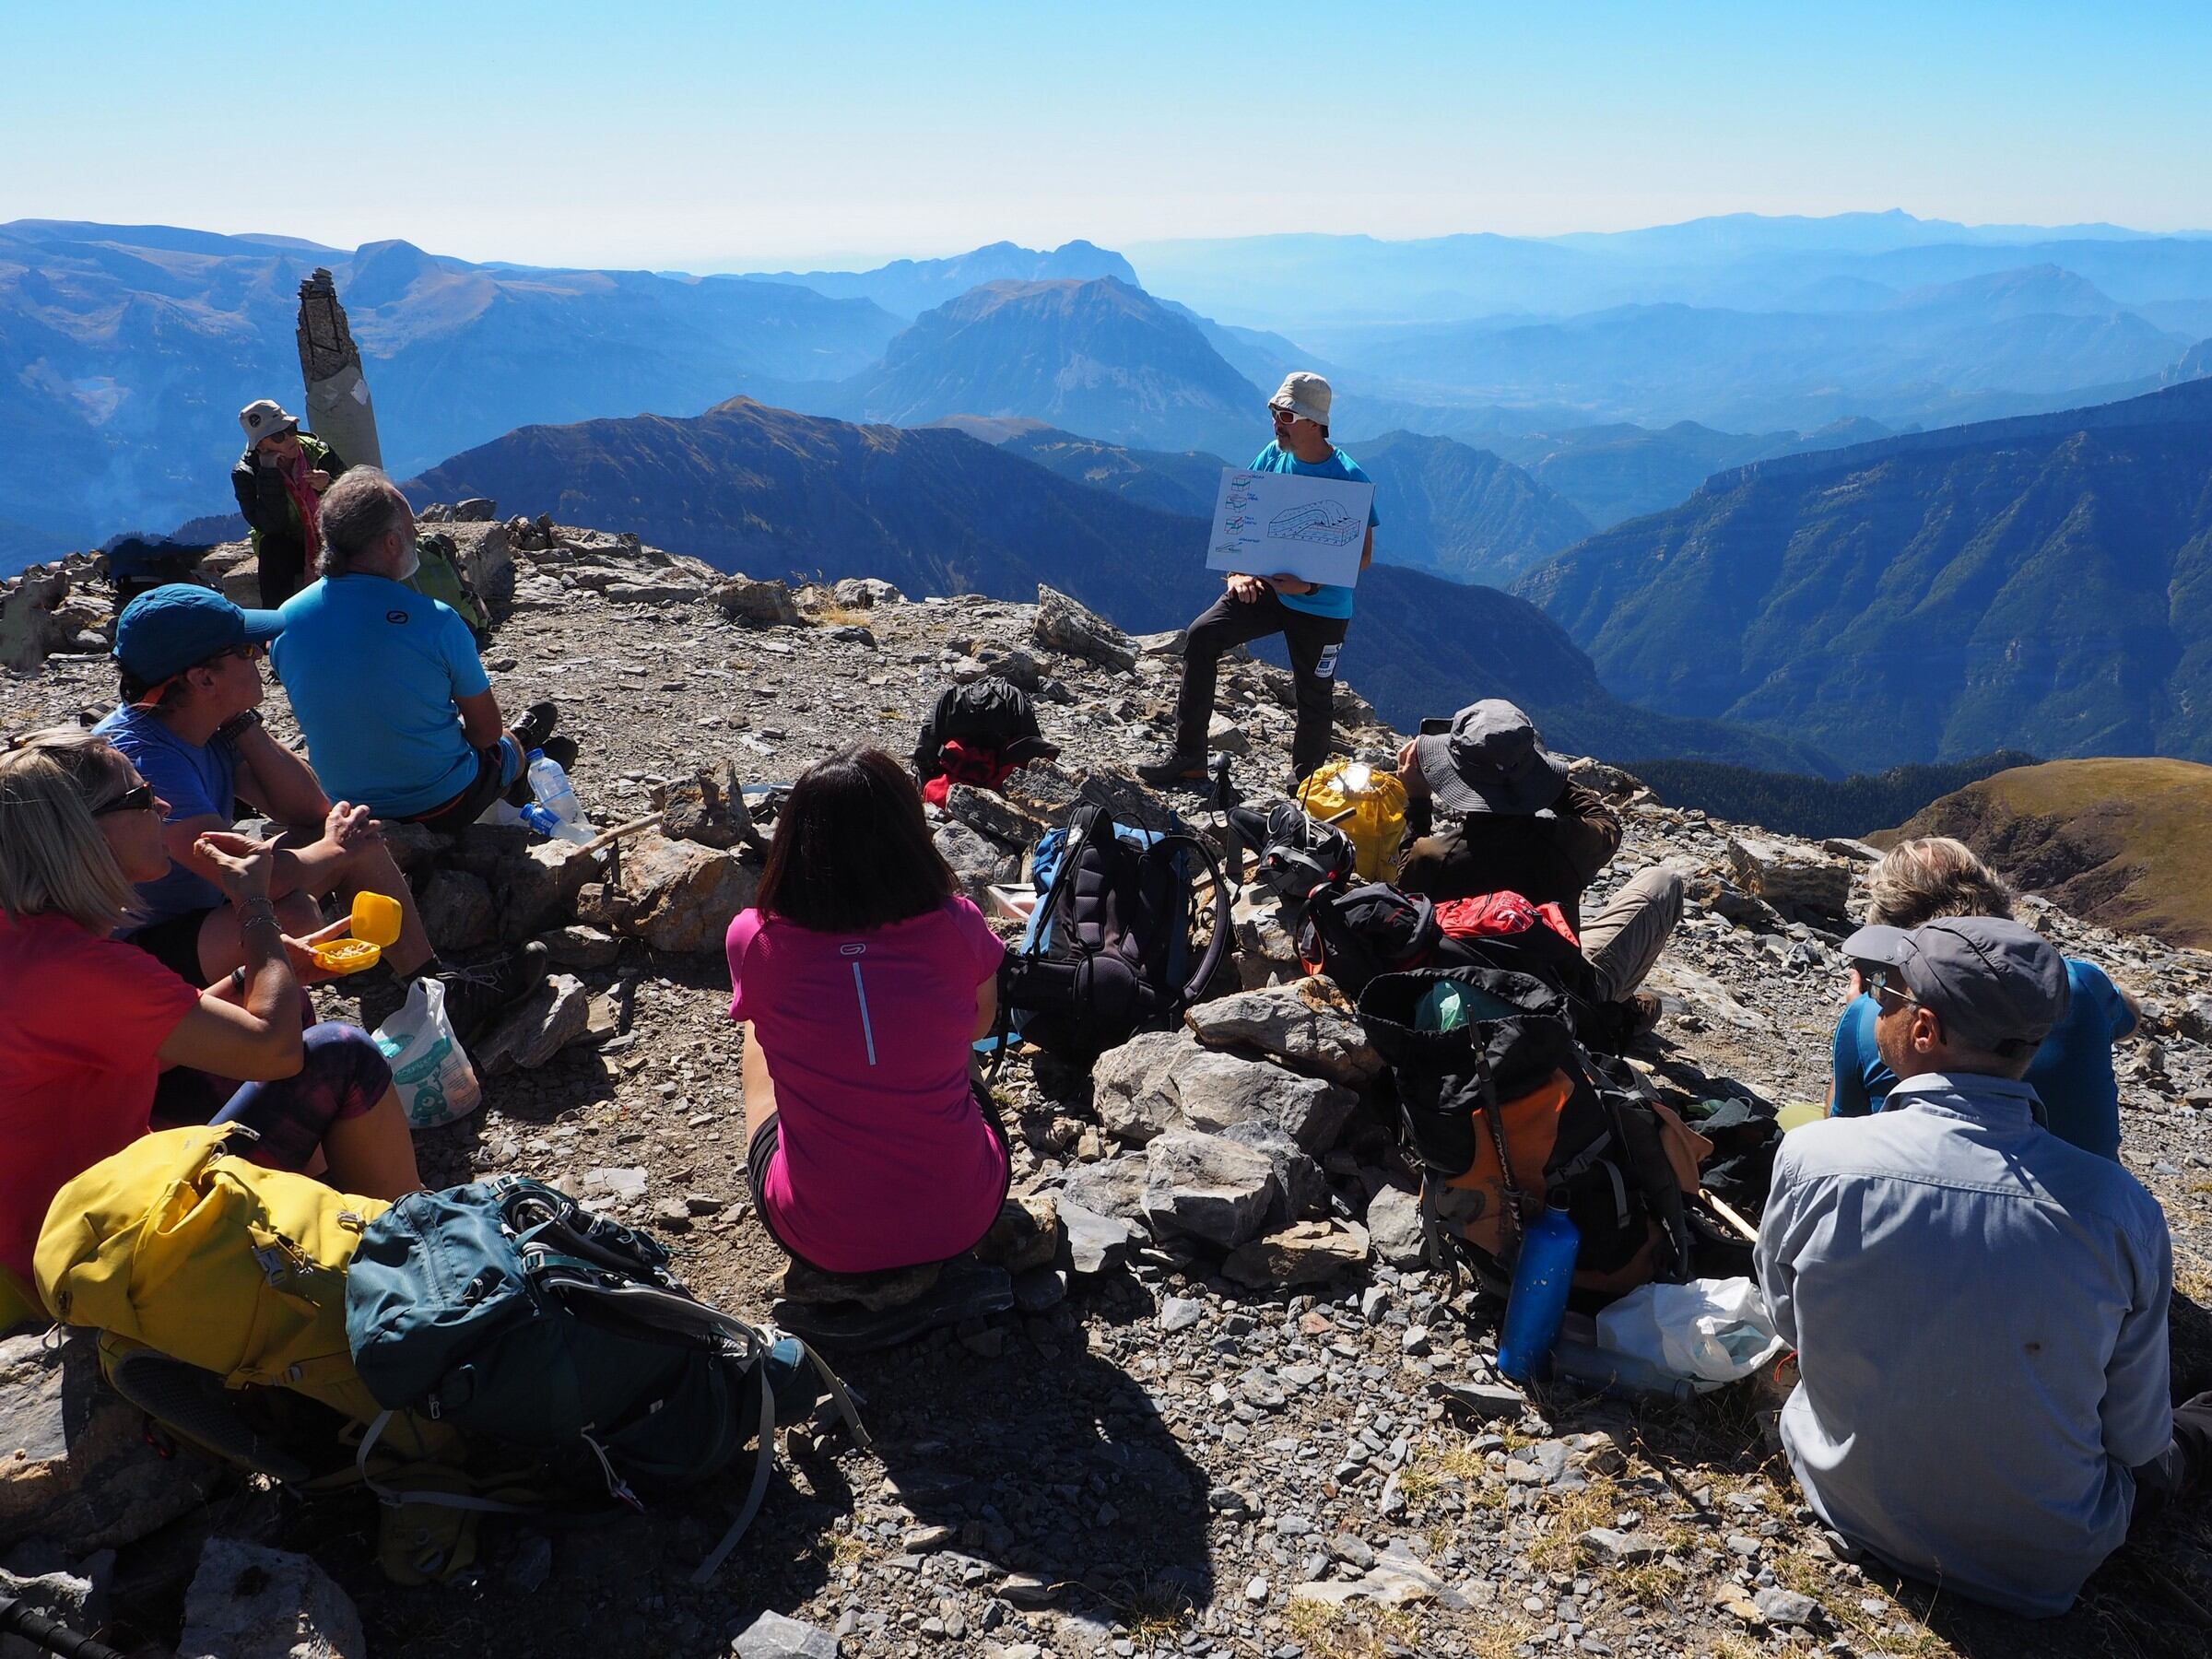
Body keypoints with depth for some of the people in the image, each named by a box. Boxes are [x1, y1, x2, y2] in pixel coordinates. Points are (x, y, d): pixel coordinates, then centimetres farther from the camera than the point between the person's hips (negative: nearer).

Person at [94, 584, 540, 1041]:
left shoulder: (208, 726, -2)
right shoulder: (142, 755, -30)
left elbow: (307, 808, 3)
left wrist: (243, 722, -7)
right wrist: (335, 848, -17)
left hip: (209, 909, 10)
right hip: (143, 950, -10)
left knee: (355, 835, 6)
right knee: (292, 917, -36)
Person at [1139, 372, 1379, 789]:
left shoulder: (1350, 480, -16)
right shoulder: (1271, 458, -1)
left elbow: (1363, 556, -14)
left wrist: (1310, 585, -27)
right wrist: (1238, 573, -12)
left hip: (1321, 609, -4)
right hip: (1265, 587, 4)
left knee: (1314, 699, 7)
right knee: (1201, 636, -15)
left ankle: (1303, 786, 31)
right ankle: (1188, 758, -10)